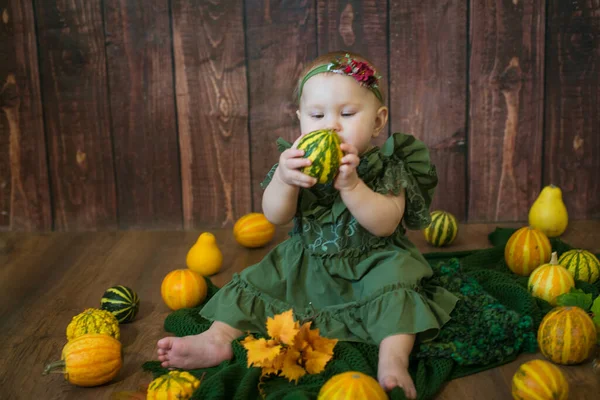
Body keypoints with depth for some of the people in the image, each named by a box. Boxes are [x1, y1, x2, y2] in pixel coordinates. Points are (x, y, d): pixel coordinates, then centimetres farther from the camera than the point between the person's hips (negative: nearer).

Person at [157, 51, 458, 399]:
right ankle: (219, 338, -4)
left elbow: (385, 224, -25)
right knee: (256, 282, -4)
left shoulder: (387, 166, -13)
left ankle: (394, 360, -34)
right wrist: (284, 178, -33)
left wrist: (351, 184, -41)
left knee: (394, 283, -29)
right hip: (306, 262, 4)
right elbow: (275, 216, -11)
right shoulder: (299, 161, -5)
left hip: (373, 262, -3)